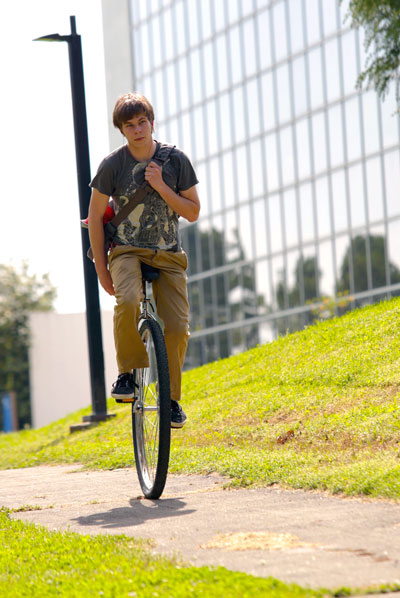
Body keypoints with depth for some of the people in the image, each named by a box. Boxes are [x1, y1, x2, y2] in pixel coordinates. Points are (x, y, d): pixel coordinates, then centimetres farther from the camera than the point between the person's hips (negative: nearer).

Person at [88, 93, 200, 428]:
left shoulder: (175, 160, -2)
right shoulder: (113, 165, -6)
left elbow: (193, 213, 0)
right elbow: (95, 217, 1)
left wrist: (161, 187, -15)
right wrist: (102, 270, -2)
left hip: (168, 254, 2)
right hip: (127, 250, -2)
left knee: (178, 326, -10)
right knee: (128, 301, -33)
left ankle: (171, 397, 10)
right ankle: (128, 372, -13)